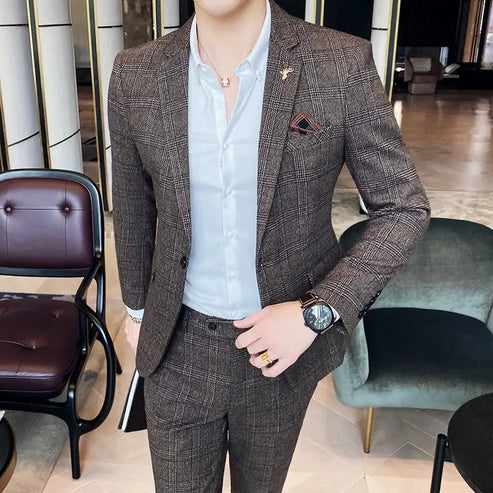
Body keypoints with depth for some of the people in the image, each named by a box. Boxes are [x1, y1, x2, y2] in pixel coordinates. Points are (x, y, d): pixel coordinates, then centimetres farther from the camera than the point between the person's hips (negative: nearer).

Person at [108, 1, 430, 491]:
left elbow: (404, 208, -10)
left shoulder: (343, 64, -16)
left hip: (285, 340, 0)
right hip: (180, 342, 1)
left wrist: (316, 312, -19)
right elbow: (133, 208, 5)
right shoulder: (136, 75, -9)